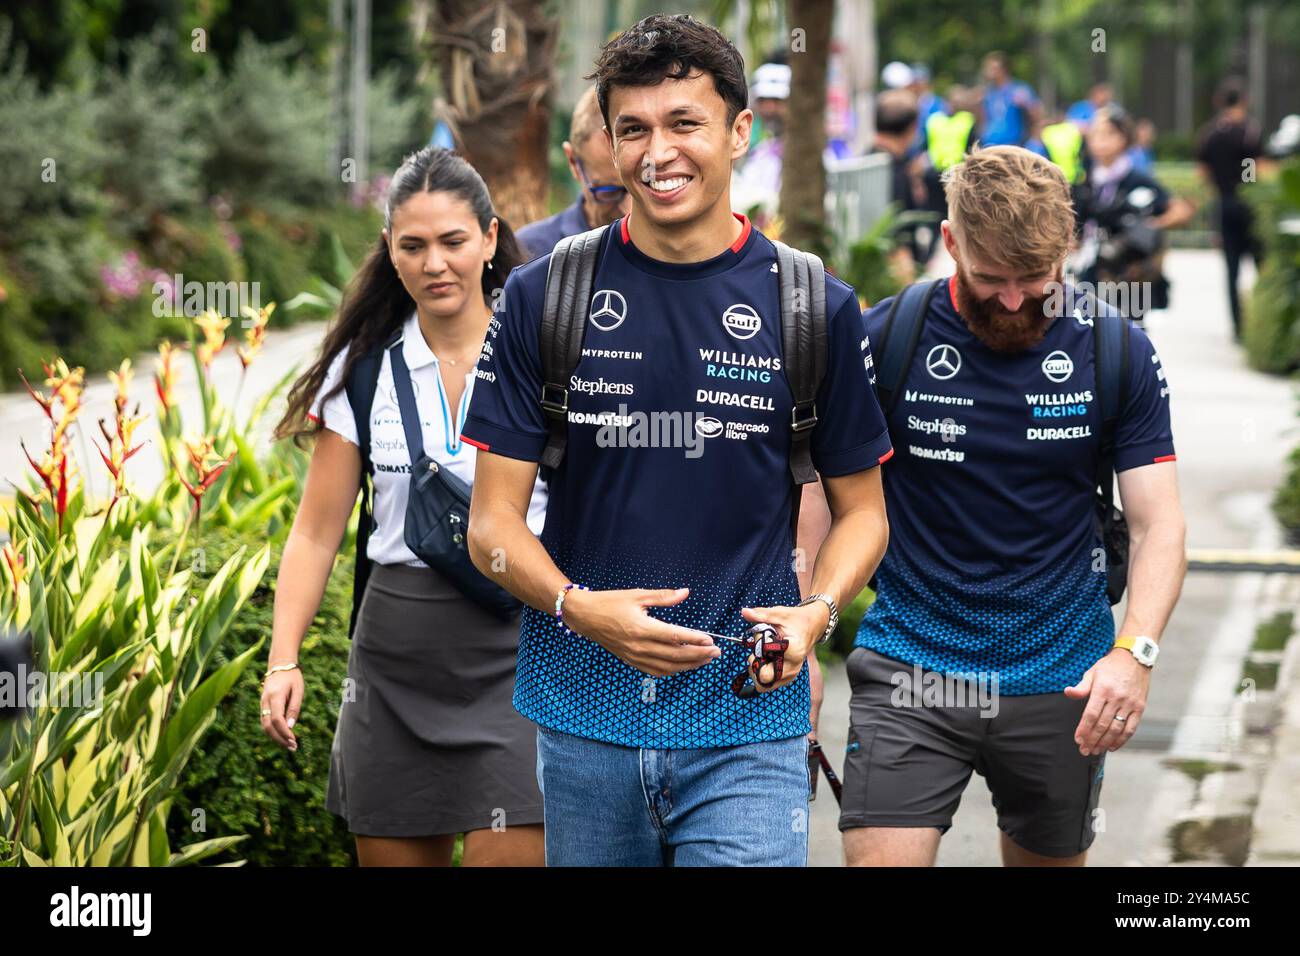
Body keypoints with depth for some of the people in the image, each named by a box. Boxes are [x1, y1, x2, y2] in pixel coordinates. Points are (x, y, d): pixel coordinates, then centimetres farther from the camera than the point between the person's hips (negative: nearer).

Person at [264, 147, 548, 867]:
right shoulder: (363, 368, 6)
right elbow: (317, 531, 6)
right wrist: (283, 661, -6)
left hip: (517, 650, -3)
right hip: (395, 655, 3)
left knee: (506, 854, -13)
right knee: (392, 856, 6)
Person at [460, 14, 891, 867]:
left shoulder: (816, 308, 1)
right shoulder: (544, 298, 2)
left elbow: (861, 509, 10)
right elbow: (493, 523, 2)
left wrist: (817, 612, -10)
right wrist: (580, 607, -17)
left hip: (747, 726, -1)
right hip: (584, 720, 1)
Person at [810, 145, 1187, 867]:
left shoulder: (1120, 354, -3)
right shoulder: (883, 340, -6)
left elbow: (1158, 524, -4)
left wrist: (1134, 651, -20)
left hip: (1061, 680, 2)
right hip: (909, 668, -2)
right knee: (879, 857, -15)